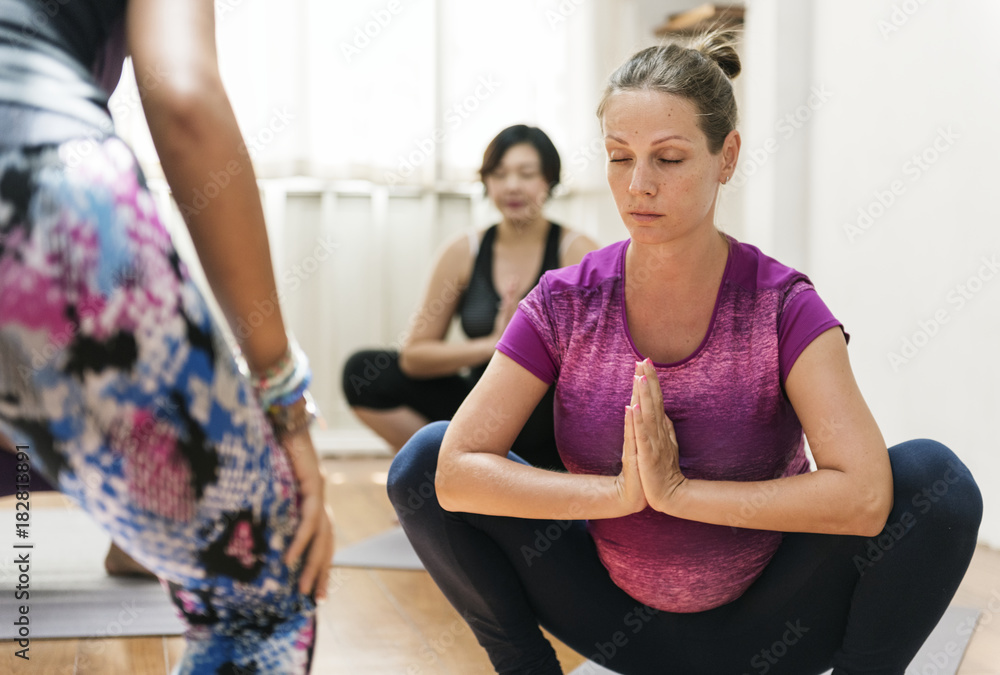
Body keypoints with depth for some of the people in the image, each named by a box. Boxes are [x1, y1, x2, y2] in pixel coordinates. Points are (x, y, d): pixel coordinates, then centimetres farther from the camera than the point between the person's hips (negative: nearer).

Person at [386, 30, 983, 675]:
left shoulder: (783, 307, -16)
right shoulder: (566, 305, -11)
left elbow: (866, 495, -29)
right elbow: (455, 471, -18)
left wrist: (679, 489, -29)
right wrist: (619, 492, -27)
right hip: (619, 618, 2)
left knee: (935, 477, -26)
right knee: (421, 459, -13)